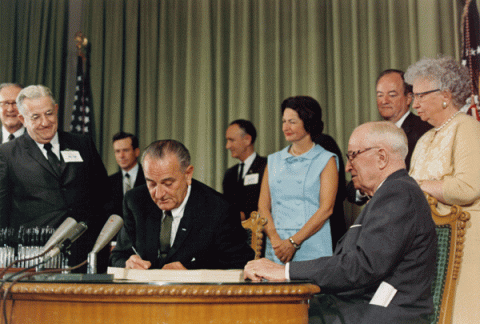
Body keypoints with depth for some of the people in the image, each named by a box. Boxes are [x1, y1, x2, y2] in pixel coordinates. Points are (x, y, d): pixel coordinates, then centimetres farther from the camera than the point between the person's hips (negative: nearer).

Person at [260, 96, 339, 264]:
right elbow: (263, 205, 7)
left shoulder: (326, 160, 2)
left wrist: (293, 242, -14)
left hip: (312, 250, -3)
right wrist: (275, 239, -10)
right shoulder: (274, 161, 14)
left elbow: (326, 209, -7)